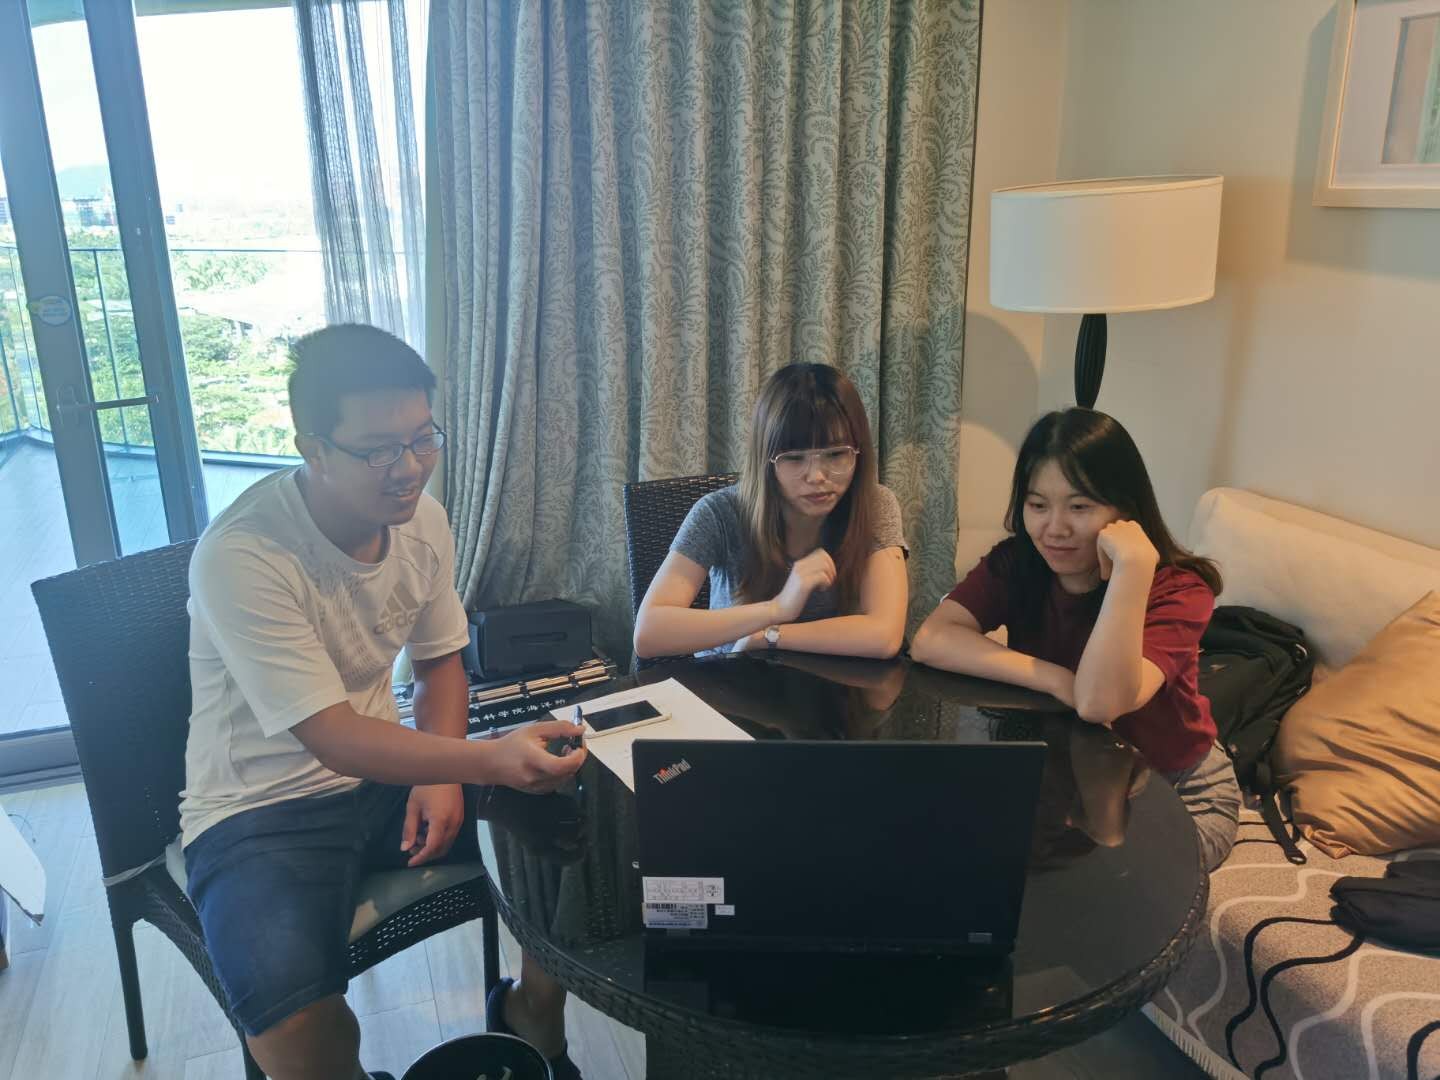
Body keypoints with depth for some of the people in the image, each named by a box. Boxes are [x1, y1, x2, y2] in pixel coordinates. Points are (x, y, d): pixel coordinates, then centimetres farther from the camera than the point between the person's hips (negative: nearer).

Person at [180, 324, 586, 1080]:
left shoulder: (422, 519, -5)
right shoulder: (241, 556, -25)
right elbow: (331, 738, -28)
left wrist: (443, 776, -9)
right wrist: (489, 759, -42)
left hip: (385, 770, 6)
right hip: (264, 806, -6)